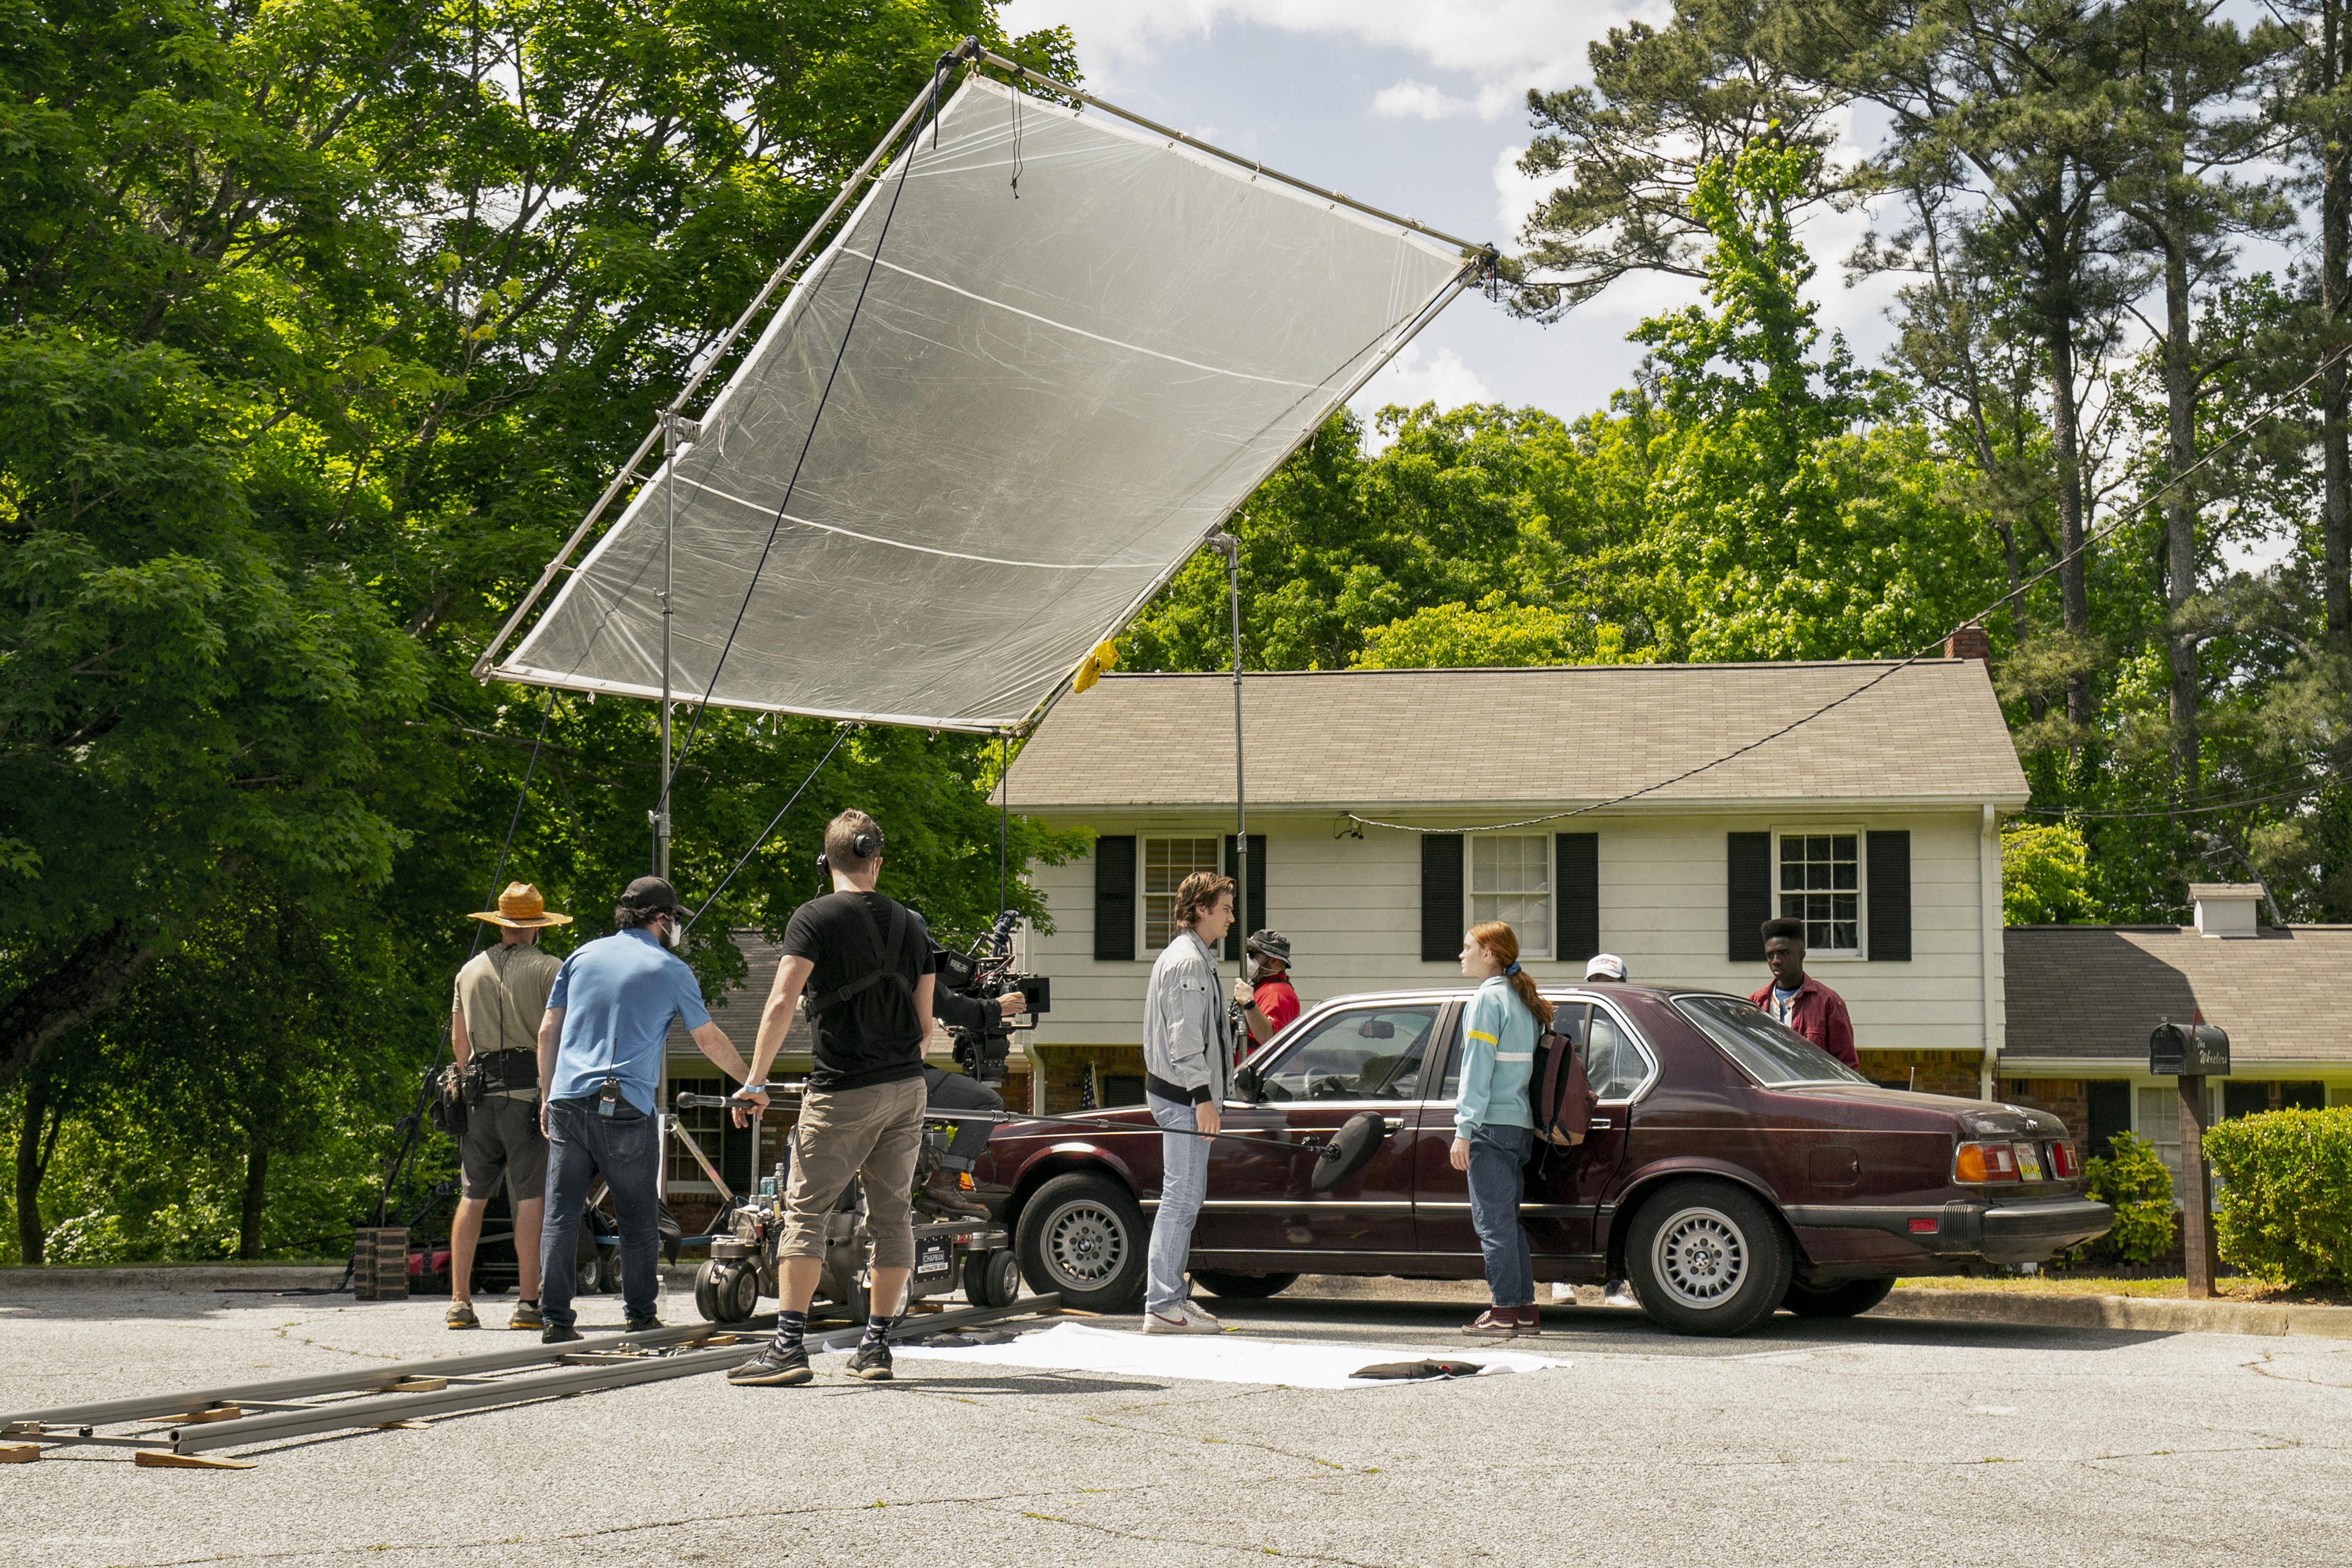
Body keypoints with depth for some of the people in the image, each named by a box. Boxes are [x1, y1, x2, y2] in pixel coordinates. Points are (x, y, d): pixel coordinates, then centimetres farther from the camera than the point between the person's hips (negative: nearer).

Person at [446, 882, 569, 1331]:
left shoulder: (470, 970, 14)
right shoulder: (548, 968, -1)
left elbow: (458, 1040, 18)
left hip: (479, 1092, 4)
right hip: (530, 1091, -4)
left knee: (472, 1196, 7)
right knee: (531, 1198, -3)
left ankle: (460, 1301, 5)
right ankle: (528, 1303, -6)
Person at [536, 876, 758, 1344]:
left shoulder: (583, 955, 14)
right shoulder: (671, 970, 4)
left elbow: (548, 1032, 14)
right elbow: (710, 1041, 14)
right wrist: (751, 1084, 27)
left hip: (568, 1103, 3)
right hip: (625, 1110, -3)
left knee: (560, 1214, 3)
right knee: (638, 1218, 7)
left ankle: (556, 1319, -1)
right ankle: (640, 1318, 10)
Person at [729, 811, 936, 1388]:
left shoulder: (815, 918, -6)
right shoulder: (911, 924, 10)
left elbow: (781, 1005, -16)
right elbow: (925, 1023, 12)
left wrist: (755, 1081, -12)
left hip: (842, 1091, -5)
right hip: (906, 1088, 5)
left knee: (805, 1211, -3)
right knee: (891, 1215, 10)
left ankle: (789, 1346, -10)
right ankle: (877, 1345, 13)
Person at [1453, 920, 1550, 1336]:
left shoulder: (1488, 998, -9)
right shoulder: (1523, 1000, 16)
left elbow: (1478, 1069, -14)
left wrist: (1464, 1130, -14)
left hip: (1492, 1125, -9)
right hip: (1520, 1125, 9)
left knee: (1493, 1220, -4)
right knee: (1508, 1220, 13)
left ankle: (1507, 1309, -4)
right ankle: (1525, 1309, 13)